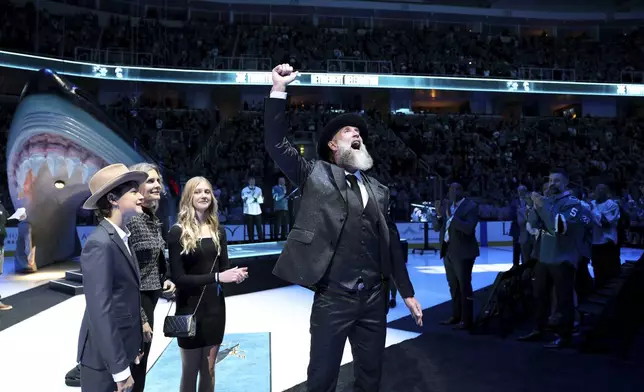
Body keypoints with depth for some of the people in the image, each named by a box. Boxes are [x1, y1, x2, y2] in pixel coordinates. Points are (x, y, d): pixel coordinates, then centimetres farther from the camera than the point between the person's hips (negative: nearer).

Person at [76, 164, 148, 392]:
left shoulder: (121, 238, 7)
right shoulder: (100, 244, -21)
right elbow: (100, 313, -24)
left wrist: (132, 349, 13)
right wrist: (120, 369, -22)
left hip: (121, 350, 8)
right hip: (105, 357, -8)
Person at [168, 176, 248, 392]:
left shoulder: (218, 230, 3)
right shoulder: (177, 232, -11)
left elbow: (224, 267, 6)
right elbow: (178, 278, -16)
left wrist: (236, 275, -17)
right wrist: (217, 277, -24)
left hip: (215, 306, 4)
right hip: (190, 308, -4)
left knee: (209, 369, 14)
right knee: (190, 370, 8)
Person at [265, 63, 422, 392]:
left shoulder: (378, 190, 13)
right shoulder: (316, 174, 2)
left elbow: (389, 244, 14)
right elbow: (276, 144, -9)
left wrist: (407, 292, 13)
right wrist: (279, 90, -13)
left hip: (375, 297, 5)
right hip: (333, 297, -4)